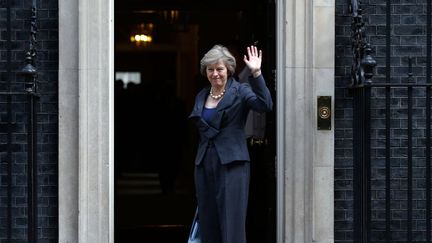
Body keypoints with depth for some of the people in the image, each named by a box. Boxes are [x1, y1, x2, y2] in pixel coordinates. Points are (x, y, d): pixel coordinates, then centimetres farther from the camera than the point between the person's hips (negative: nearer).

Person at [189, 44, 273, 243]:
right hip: (204, 165, 6)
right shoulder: (201, 96, 15)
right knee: (208, 225, 8)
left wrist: (256, 73, -28)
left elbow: (265, 105, -21)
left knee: (232, 224, -7)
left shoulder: (240, 91, -2)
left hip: (231, 165, -6)